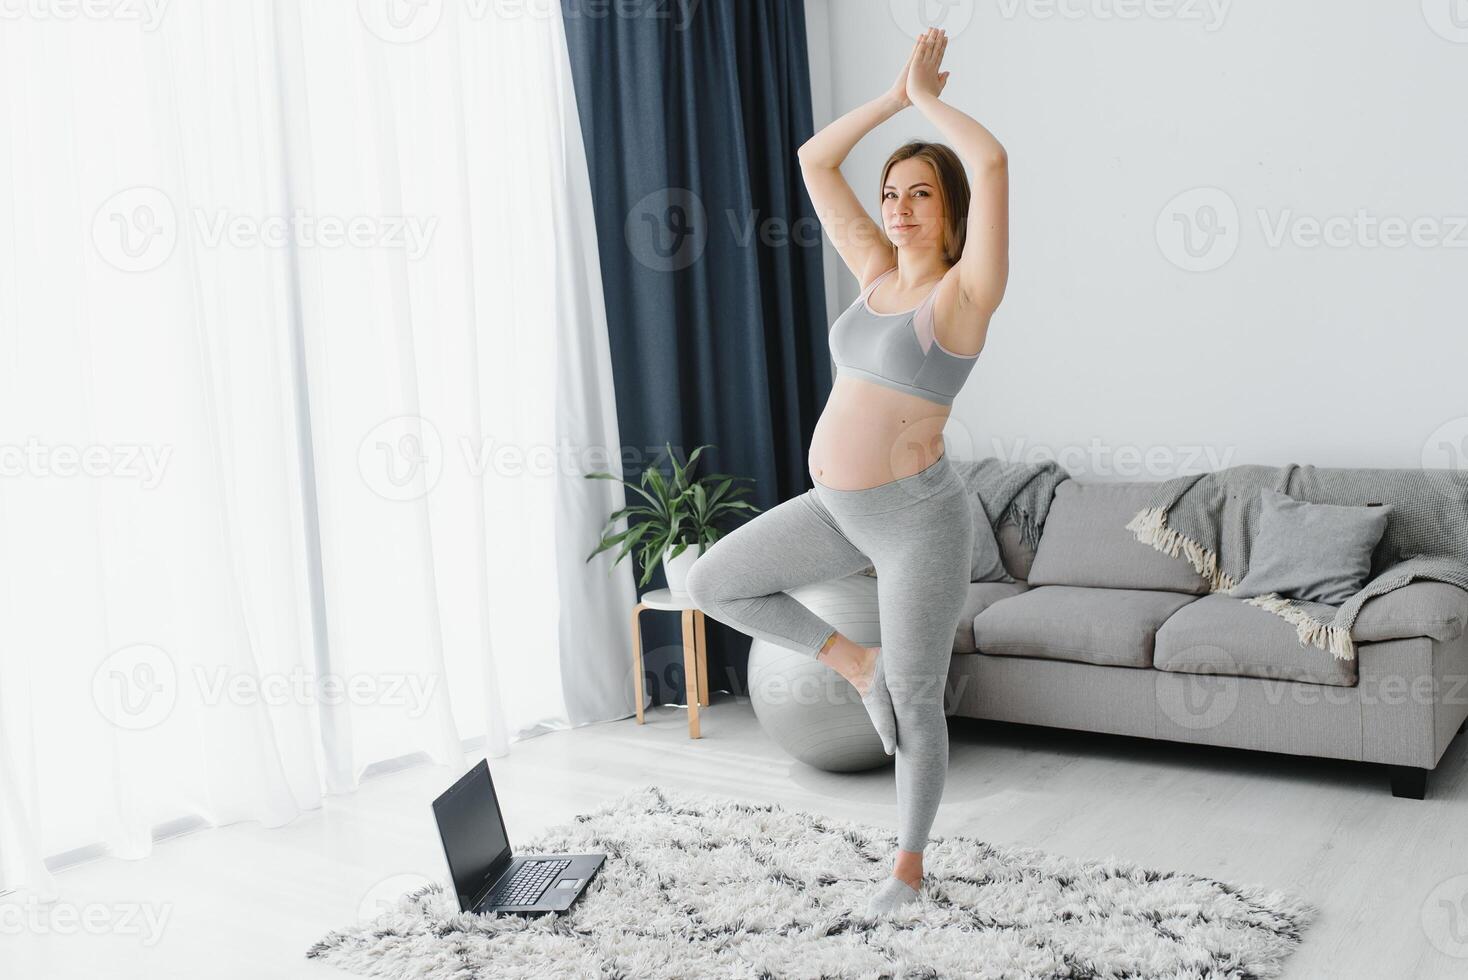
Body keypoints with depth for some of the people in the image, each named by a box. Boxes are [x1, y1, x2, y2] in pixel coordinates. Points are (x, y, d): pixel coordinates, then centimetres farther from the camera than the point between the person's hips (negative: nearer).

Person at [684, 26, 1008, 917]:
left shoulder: (966, 290, -12)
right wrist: (897, 94, 4)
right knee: (714, 583, 8)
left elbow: (993, 162, -26)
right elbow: (815, 161, 10)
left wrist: (930, 97, -10)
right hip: (838, 507, 7)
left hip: (918, 518, -7)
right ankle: (856, 662, 18)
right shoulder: (877, 272, 7)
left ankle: (910, 864, 28)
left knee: (916, 703, 6)